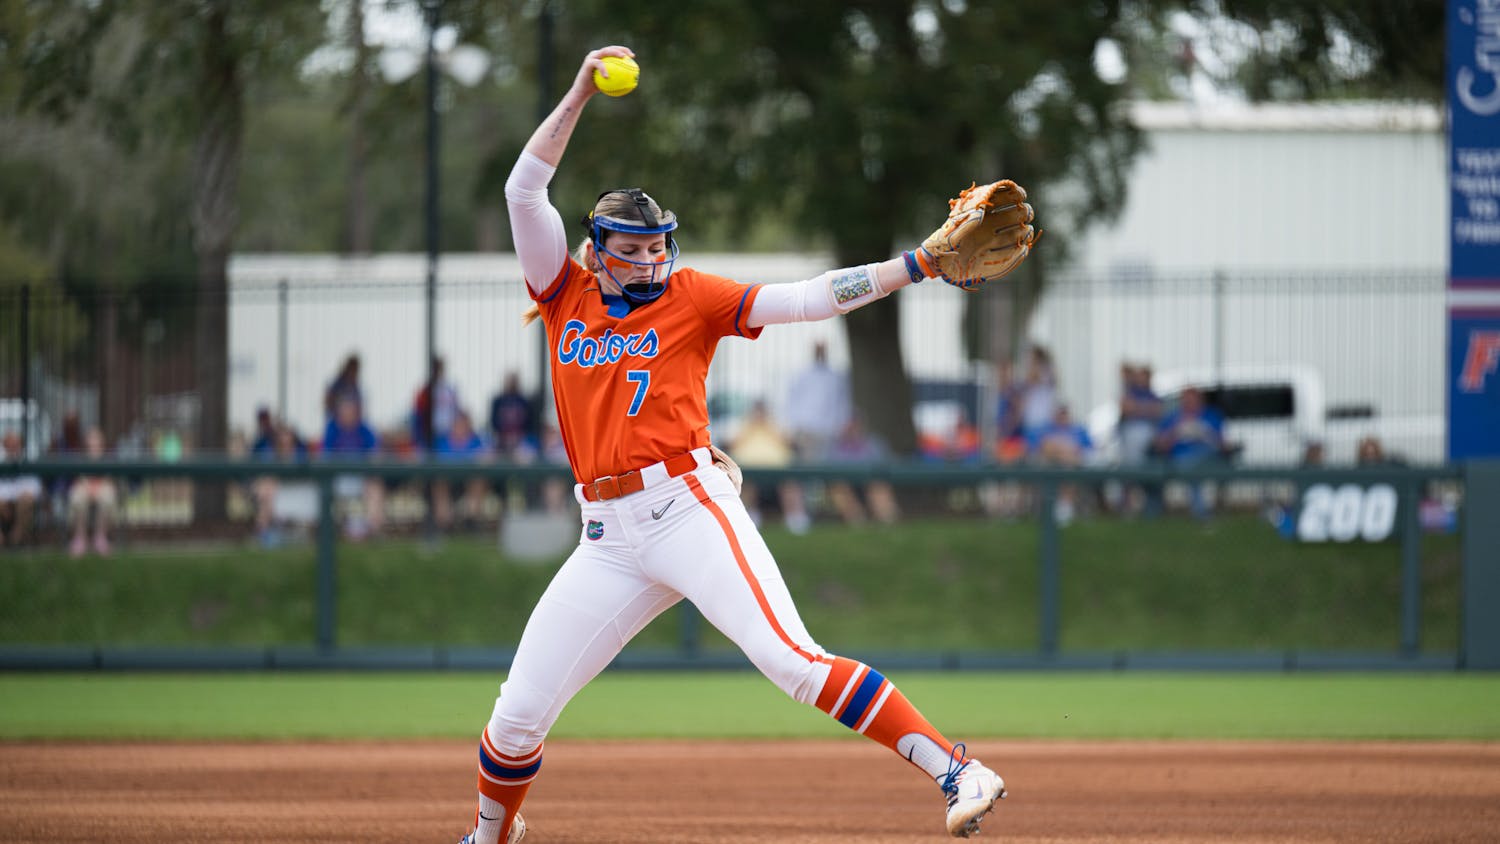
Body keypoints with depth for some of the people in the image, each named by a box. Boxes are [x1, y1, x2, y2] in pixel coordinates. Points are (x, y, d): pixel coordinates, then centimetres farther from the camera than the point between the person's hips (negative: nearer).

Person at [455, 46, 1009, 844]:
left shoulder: (689, 297, 6)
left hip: (688, 506, -4)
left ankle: (957, 771, -25)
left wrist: (919, 264, -11)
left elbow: (803, 298, -2)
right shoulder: (566, 296, 13)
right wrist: (578, 95, -3)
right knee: (518, 712, 4)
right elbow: (524, 191, 5)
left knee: (790, 659, -22)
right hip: (608, 538, 4)